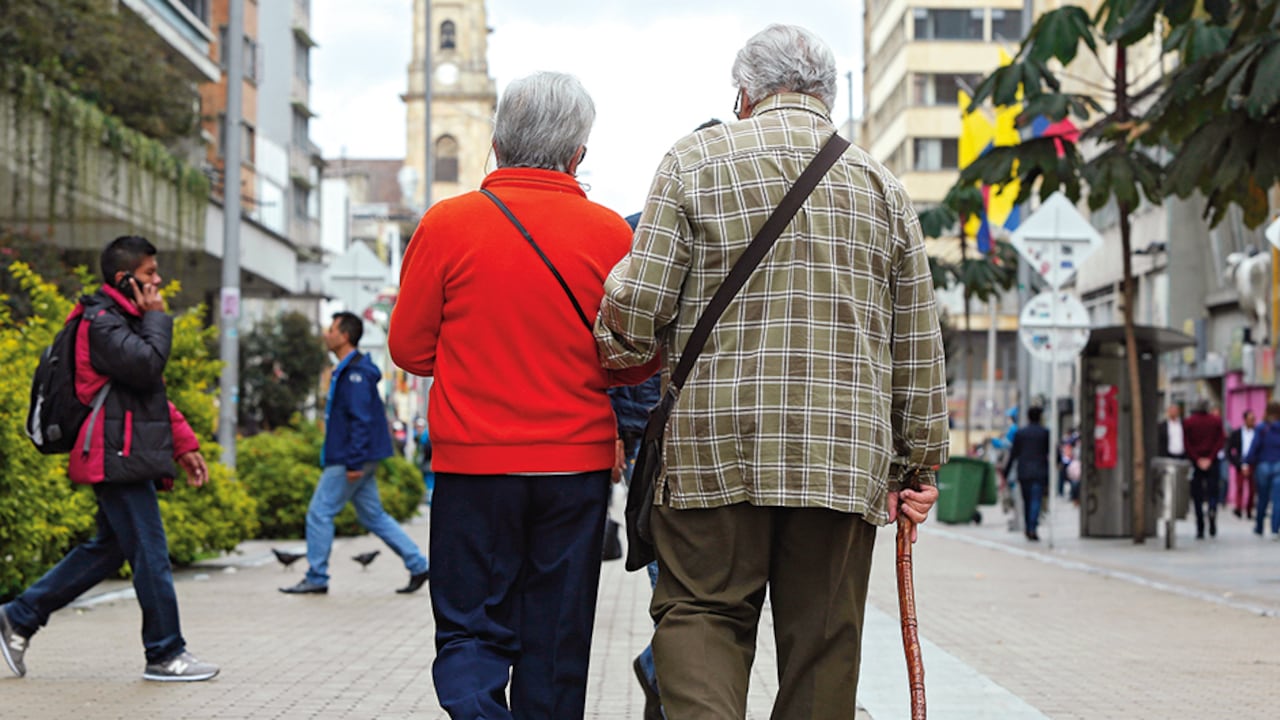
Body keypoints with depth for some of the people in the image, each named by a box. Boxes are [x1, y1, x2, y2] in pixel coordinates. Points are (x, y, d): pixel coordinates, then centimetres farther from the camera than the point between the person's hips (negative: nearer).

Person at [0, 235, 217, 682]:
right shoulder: (101, 320, -11)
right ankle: (165, 655, 0)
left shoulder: (126, 319, 21)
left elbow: (153, 393, 25)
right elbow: (146, 365, -26)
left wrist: (183, 444, 21)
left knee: (108, 549, 16)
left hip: (128, 458, 11)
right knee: (150, 552, -7)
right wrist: (157, 318, -10)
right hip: (119, 457, -11)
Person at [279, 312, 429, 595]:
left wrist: (354, 462, -25)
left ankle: (316, 578, 4)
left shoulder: (355, 373, -16)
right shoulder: (347, 370, 16)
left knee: (319, 513, -3)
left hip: (349, 460, -10)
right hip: (351, 458, 10)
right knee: (373, 516, 12)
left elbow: (361, 419, -23)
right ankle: (418, 566, 13)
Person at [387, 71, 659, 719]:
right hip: (577, 464, 1)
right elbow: (638, 361, 3)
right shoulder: (610, 233, -3)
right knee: (555, 645, 11)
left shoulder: (446, 223, -5)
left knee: (471, 631, 7)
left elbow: (410, 350, 1)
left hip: (472, 464, -1)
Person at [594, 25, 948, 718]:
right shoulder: (879, 184, 13)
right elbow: (918, 343, 12)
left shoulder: (696, 159, 3)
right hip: (846, 452, 2)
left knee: (702, 610, 4)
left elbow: (639, 304, -4)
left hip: (717, 438, -2)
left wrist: (619, 346, 18)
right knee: (823, 637, 8)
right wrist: (919, 460, 19)